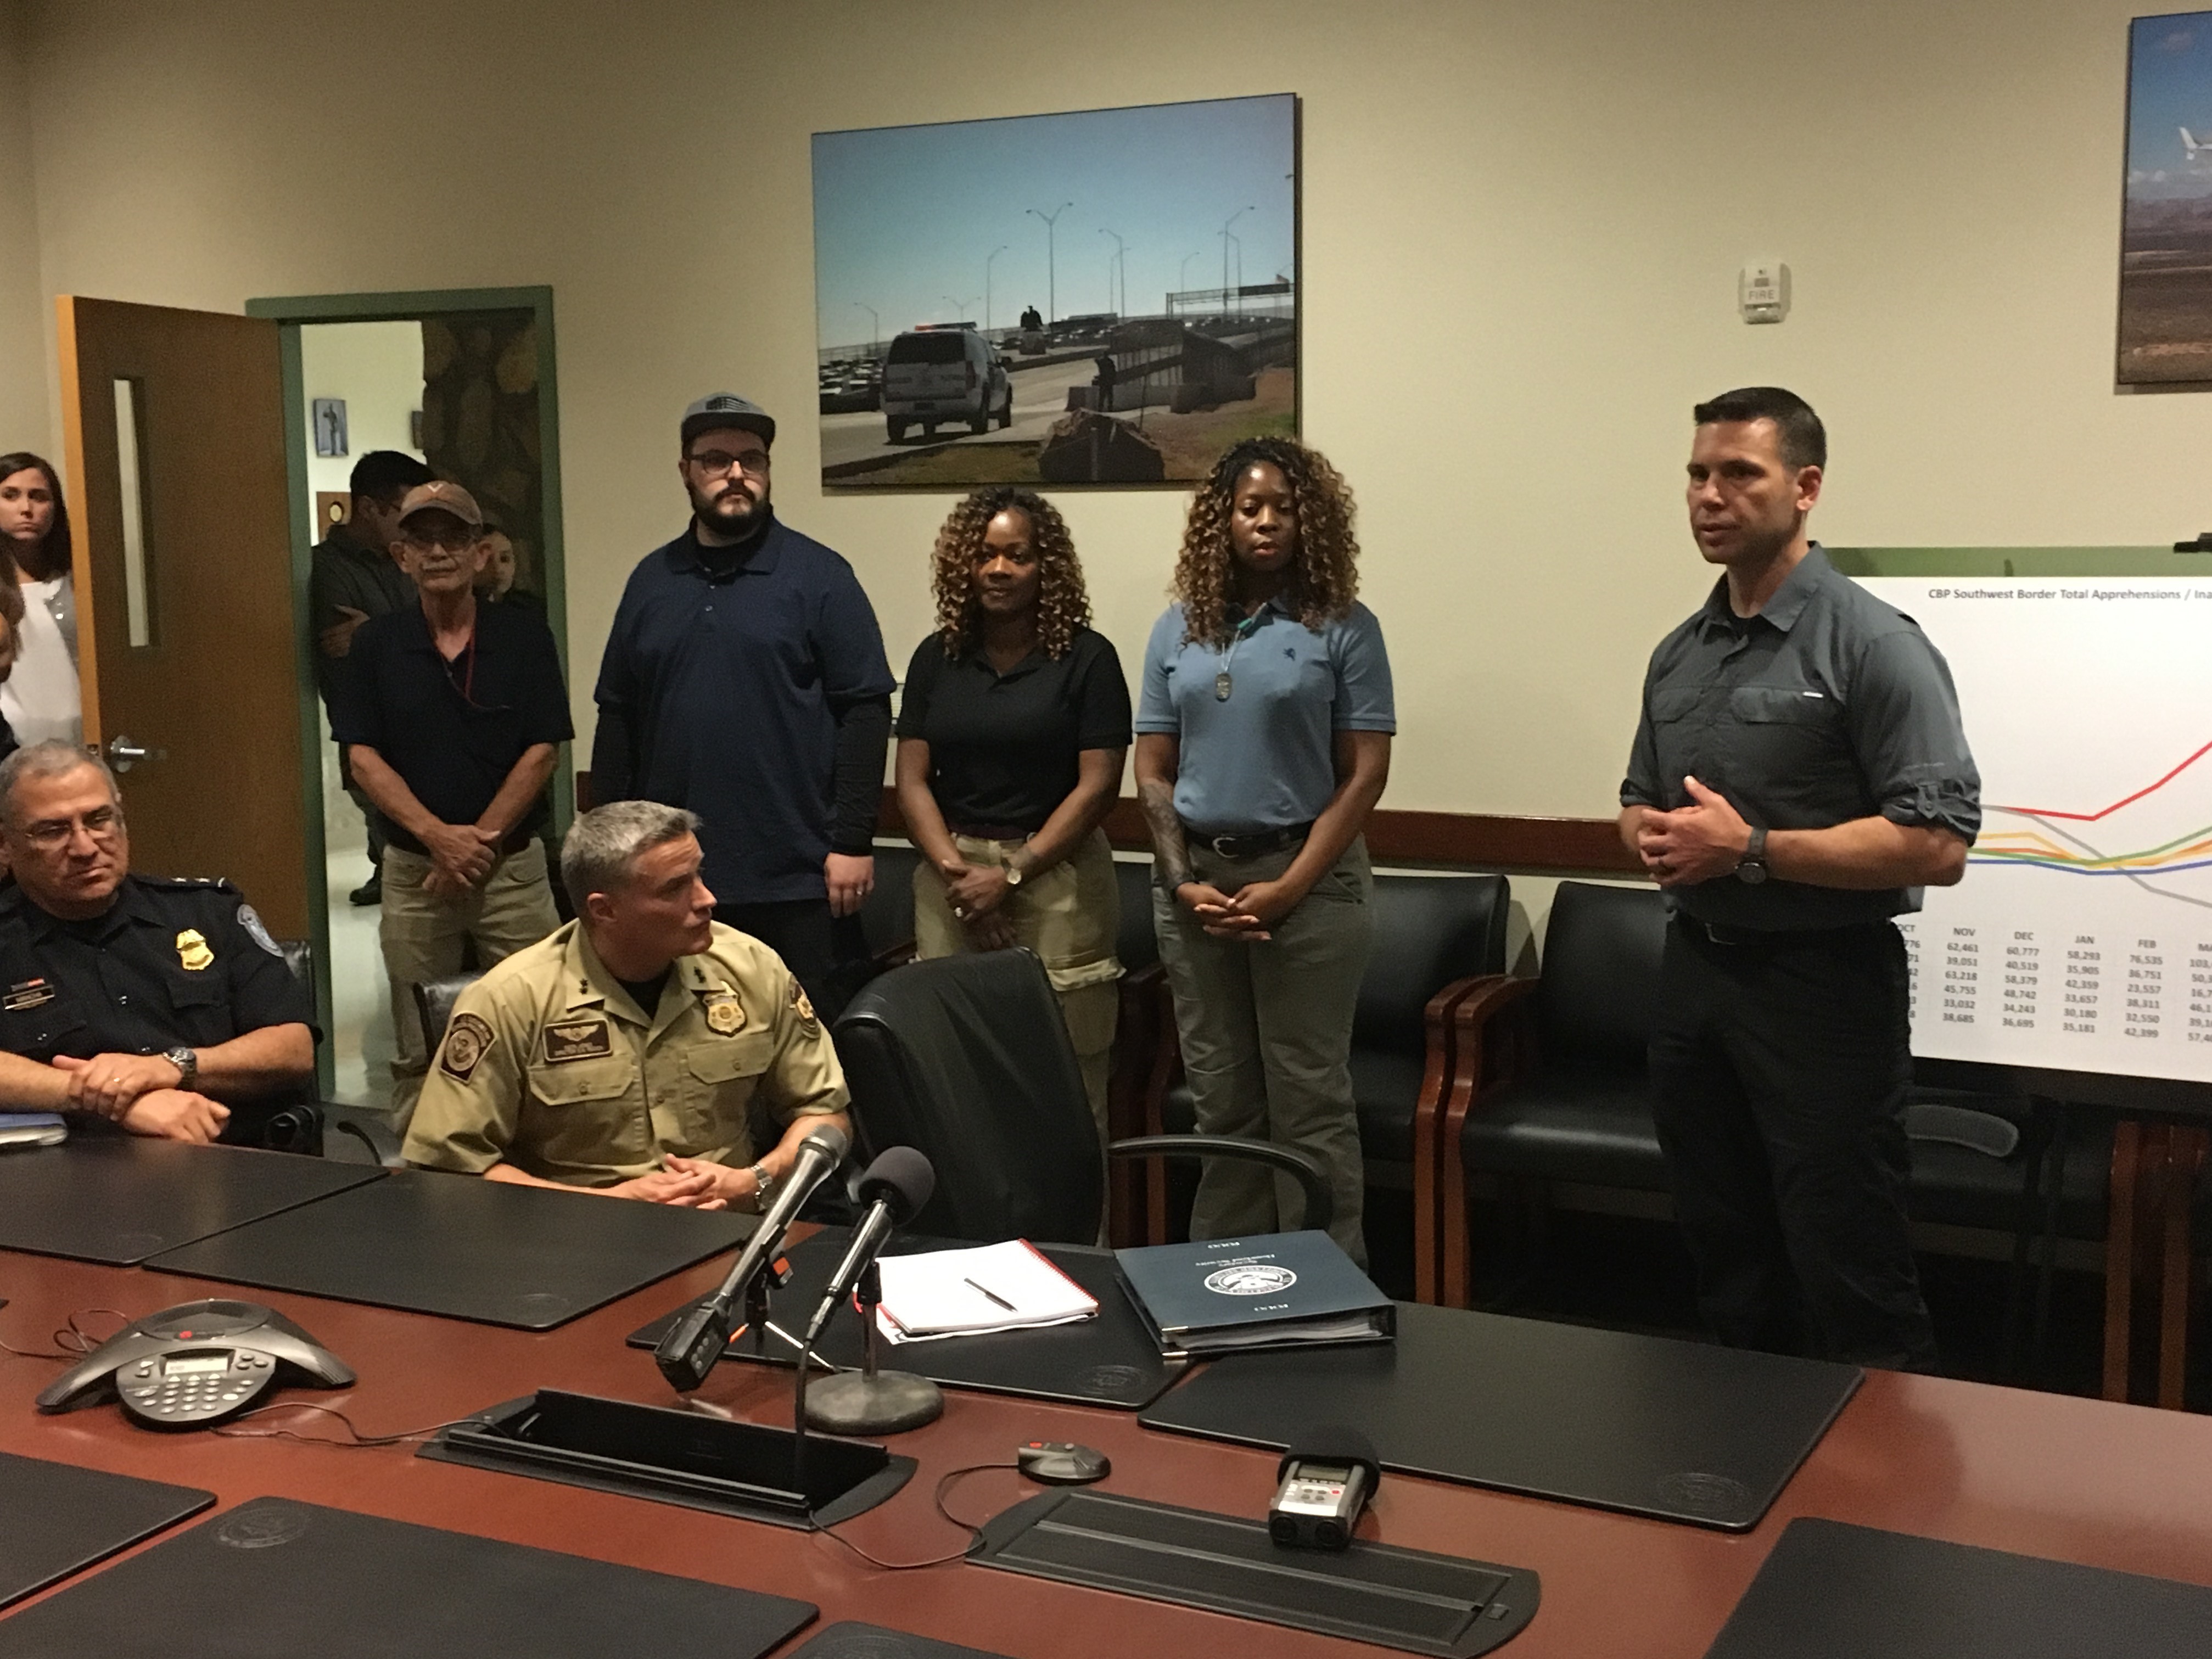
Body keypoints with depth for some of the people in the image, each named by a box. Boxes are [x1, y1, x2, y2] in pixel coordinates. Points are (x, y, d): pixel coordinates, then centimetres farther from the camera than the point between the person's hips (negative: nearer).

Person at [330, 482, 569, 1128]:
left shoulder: (523, 635, 0)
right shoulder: (376, 643, 4)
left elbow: (541, 752, -3)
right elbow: (363, 758, 0)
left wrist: (478, 841, -10)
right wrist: (440, 837, -13)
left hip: (513, 864, -1)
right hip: (413, 867, 1)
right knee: (416, 1051, 7)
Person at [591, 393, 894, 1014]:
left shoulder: (819, 575, -2)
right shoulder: (652, 580, 9)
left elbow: (865, 710, -6)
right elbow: (617, 717, 12)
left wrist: (852, 841, -11)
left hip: (793, 876, -3)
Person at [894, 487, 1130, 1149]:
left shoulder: (1086, 658, -1)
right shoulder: (936, 658, 10)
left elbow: (1097, 785, -6)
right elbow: (913, 779, 6)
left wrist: (1011, 875, -10)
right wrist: (955, 871, -8)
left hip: (1055, 877, -3)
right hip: (952, 878, 3)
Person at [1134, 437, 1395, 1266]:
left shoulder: (1343, 628, -2)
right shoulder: (1179, 630, 9)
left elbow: (1366, 772, -6)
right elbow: (1153, 771, 9)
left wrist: (1290, 887, -13)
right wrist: (1183, 882, -5)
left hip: (1307, 879, -3)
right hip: (1196, 881, 4)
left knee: (1308, 1100, 0)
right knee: (1221, 1097, 11)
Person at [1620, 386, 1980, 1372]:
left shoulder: (1871, 647, -12)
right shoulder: (1680, 654, 11)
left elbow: (1936, 845, -20)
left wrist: (1750, 850, -21)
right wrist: (1648, 833, -1)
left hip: (1821, 985, -7)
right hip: (1696, 969, 7)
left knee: (1851, 1288, 0)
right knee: (1725, 1259, 18)